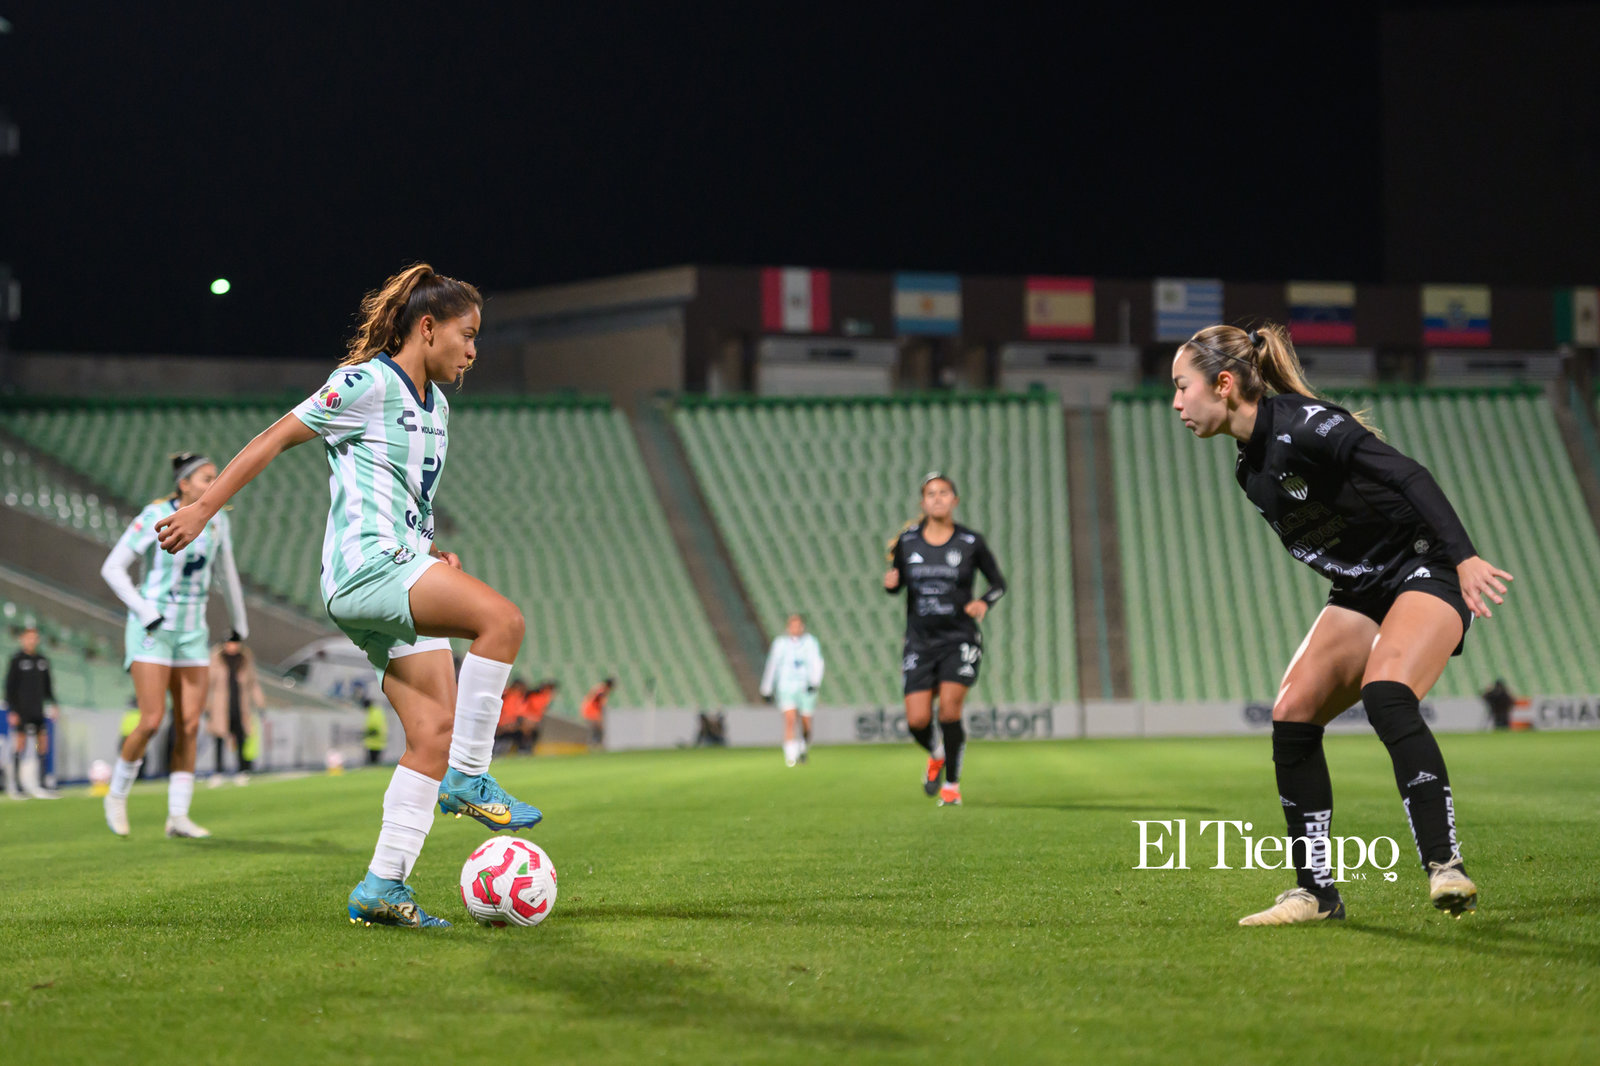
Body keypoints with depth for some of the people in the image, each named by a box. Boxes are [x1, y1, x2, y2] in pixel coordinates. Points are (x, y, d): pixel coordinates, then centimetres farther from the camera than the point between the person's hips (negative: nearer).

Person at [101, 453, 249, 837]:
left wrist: (240, 625, 24)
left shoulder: (217, 520, 2)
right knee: (152, 721, -13)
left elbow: (226, 572, 17)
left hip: (193, 632, 5)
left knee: (190, 725, -2)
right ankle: (117, 795, 9)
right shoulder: (155, 518, -14)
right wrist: (147, 614, -16)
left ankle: (178, 816, 2)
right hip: (151, 631, -5)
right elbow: (112, 568, -10)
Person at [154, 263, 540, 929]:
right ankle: (466, 779, -17)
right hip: (365, 568, -9)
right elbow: (274, 439, -3)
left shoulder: (435, 404, 21)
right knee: (502, 620, -26)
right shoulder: (366, 384, -6)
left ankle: (382, 887, -1)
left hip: (403, 579, 9)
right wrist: (203, 509, -4)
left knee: (433, 732, -2)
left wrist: (433, 555, 15)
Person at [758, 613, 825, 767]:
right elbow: (772, 665, 11)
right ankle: (790, 756, -22)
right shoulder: (781, 643, 5)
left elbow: (817, 663, -7)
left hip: (806, 688, 1)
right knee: (789, 720, -18)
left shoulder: (810, 642, 2)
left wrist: (814, 682, -23)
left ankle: (802, 749, 34)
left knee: (806, 726, 5)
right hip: (786, 686, 0)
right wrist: (767, 689, 12)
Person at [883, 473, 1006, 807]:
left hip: (960, 640, -2)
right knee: (917, 722, -7)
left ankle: (952, 783, 5)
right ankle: (936, 755, 30)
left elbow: (998, 582, 7)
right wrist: (890, 582, -13)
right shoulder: (907, 541, 1)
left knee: (949, 711, -16)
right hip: (920, 642, 2)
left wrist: (985, 602, -13)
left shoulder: (971, 542, -3)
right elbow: (896, 585, 11)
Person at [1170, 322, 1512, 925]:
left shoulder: (1301, 424, -21)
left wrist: (1464, 557, -39)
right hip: (1362, 592, 9)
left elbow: (1406, 476, -29)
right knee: (1291, 715, -4)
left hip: (1428, 570, -9)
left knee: (1384, 695, -31)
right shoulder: (1251, 468, 7)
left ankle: (1445, 867, -31)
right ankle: (1316, 891, 1)